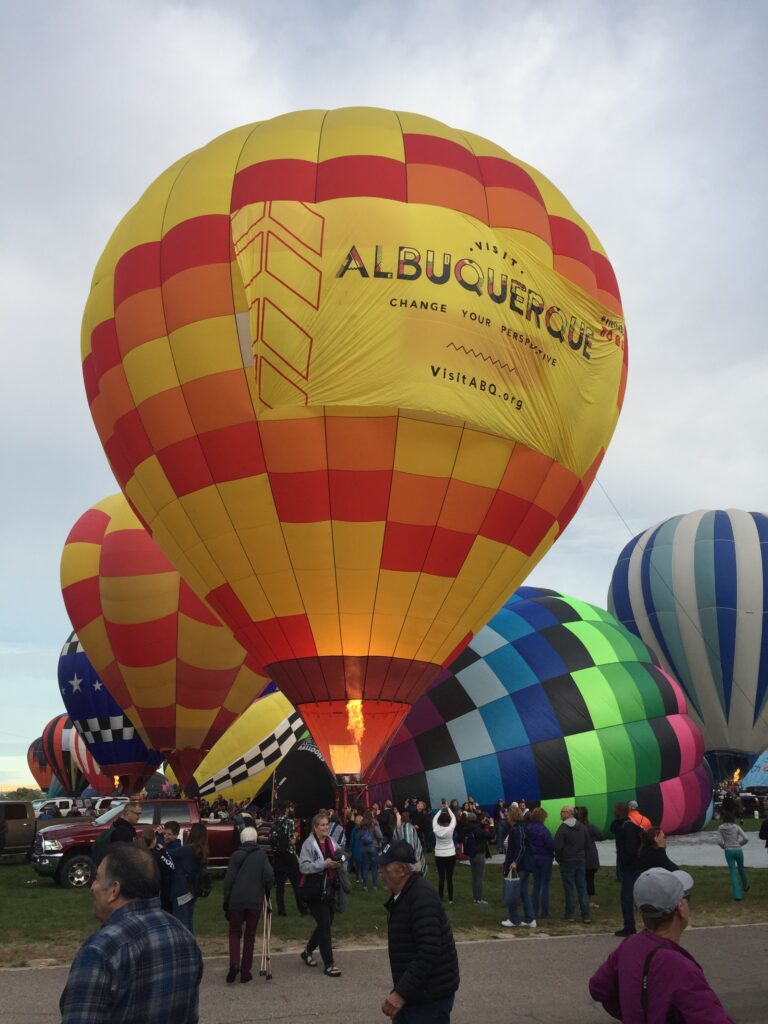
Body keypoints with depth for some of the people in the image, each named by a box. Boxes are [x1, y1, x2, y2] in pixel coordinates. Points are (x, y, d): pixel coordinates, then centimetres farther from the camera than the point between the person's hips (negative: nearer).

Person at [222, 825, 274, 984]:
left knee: (235, 932, 13)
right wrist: (266, 890, 11)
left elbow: (228, 880, -1)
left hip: (236, 900, 0)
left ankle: (234, 963, -8)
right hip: (255, 901, 0)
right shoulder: (261, 855, -2)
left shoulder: (236, 855, -2)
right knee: (250, 935, 11)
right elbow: (269, 876, -9)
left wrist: (226, 902, 6)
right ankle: (246, 972, 12)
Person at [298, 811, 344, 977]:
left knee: (325, 923, 15)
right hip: (314, 890, -7)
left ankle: (308, 951, 36)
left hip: (328, 889, 7)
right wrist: (324, 864, -24)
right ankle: (329, 964, 2)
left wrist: (337, 864, -2)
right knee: (325, 925, -6)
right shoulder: (309, 843, -11)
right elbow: (303, 866, -19)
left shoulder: (330, 842, 9)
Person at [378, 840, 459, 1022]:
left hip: (430, 997, -9)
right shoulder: (401, 896, 10)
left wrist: (401, 992, -30)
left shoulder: (422, 897, -22)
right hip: (411, 993, 9)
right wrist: (400, 991, 18)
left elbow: (429, 952, -29)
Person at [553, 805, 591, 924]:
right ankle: (585, 914, 5)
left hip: (567, 862, -5)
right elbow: (587, 843, 7)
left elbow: (557, 846, -18)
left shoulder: (563, 829, -15)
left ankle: (570, 914, 9)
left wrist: (558, 858, -1)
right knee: (582, 888, 7)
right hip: (581, 861, 5)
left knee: (568, 888, 4)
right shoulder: (582, 827, 3)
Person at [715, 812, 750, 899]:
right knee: (741, 869, 26)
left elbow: (719, 841, -9)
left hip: (728, 852, -1)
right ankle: (745, 886, 50)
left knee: (733, 873, 2)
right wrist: (739, 844, 7)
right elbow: (746, 839, -11)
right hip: (738, 850, 1)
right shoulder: (736, 827, -4)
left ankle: (737, 895, -7)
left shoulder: (721, 828, -4)